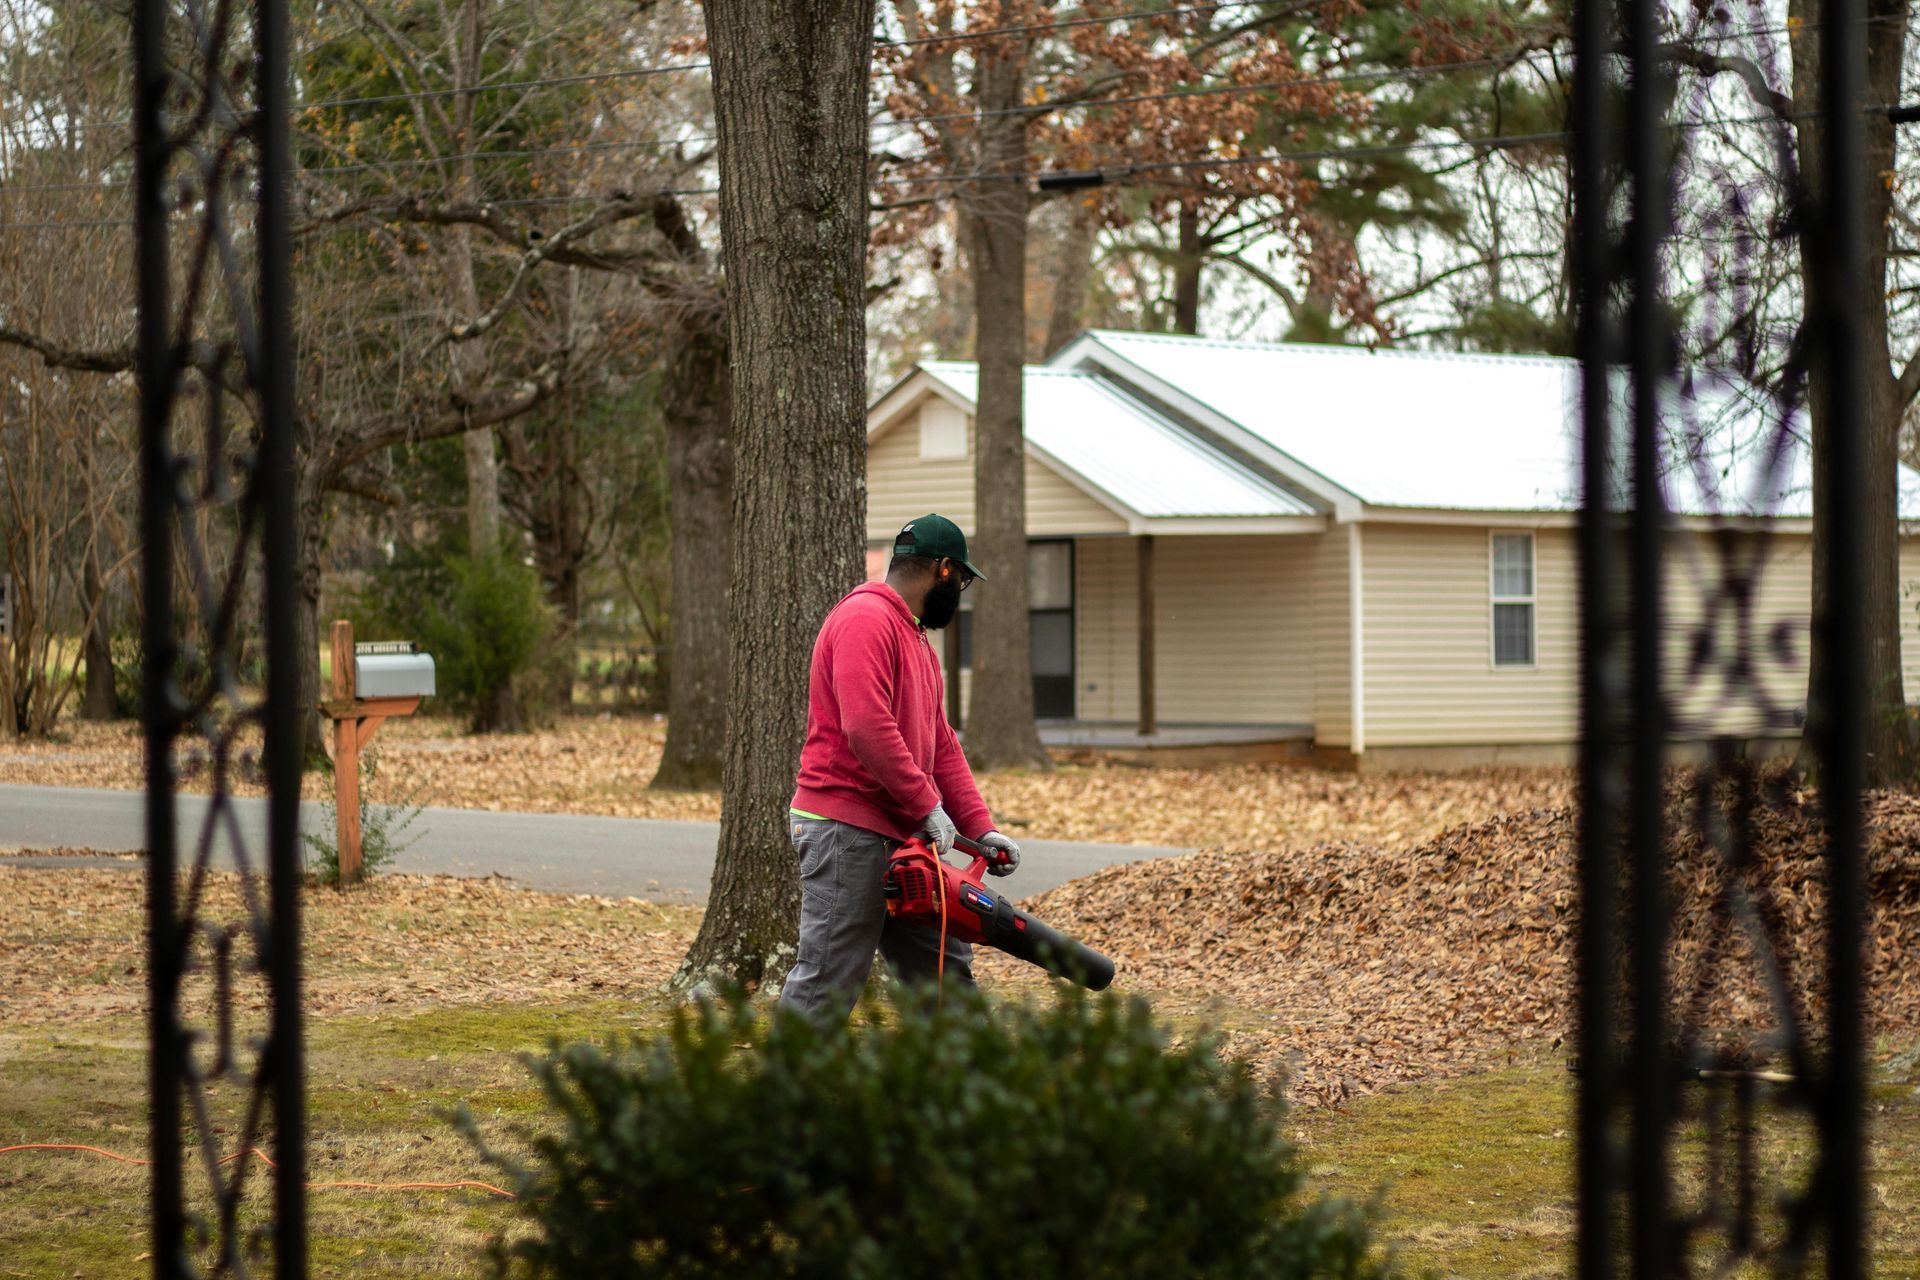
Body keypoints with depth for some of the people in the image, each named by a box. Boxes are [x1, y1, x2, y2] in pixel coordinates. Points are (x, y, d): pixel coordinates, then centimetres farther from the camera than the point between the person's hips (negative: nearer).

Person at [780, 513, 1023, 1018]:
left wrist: (981, 828, 12)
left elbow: (941, 745, 21)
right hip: (847, 833, -10)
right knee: (826, 985, -10)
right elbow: (867, 728, -24)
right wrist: (927, 805, -18)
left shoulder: (917, 639, 21)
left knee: (946, 969, 13)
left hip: (902, 840, 10)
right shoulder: (865, 620, -13)